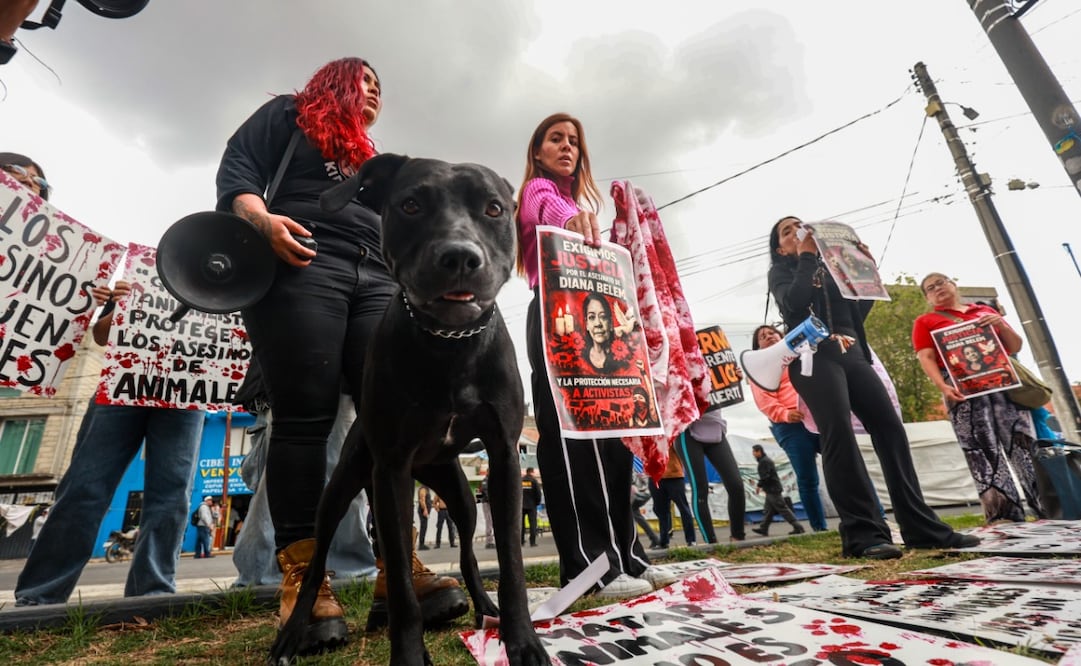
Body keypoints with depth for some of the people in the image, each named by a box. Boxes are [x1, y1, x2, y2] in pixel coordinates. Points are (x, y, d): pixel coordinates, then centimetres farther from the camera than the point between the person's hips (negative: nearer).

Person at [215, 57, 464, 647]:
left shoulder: (373, 159, 38)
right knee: (304, 417, -13)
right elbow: (236, 168, 8)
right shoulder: (288, 115, 24)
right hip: (299, 267, -4)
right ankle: (301, 578, -8)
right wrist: (261, 218, -13)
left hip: (377, 281, 5)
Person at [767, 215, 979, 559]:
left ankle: (922, 527, 1)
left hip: (852, 354, 6)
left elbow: (859, 312, 21)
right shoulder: (780, 273, 14)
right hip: (814, 358, -5)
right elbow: (795, 303, -9)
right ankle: (863, 534, -20)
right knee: (839, 434, -19)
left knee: (890, 429, -4)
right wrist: (806, 258, 0)